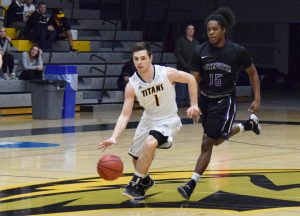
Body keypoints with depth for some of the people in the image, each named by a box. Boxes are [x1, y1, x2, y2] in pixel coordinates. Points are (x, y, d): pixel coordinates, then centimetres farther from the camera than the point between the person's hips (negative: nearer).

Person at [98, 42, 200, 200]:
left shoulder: (167, 73, -22)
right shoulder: (132, 85, -17)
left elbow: (190, 79, -4)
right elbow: (125, 115, -18)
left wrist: (194, 104, -7)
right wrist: (114, 137, -32)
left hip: (168, 120, -4)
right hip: (148, 120, 4)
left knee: (150, 144, -32)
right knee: (135, 156, 14)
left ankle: (136, 185, -16)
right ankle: (145, 181, 48)